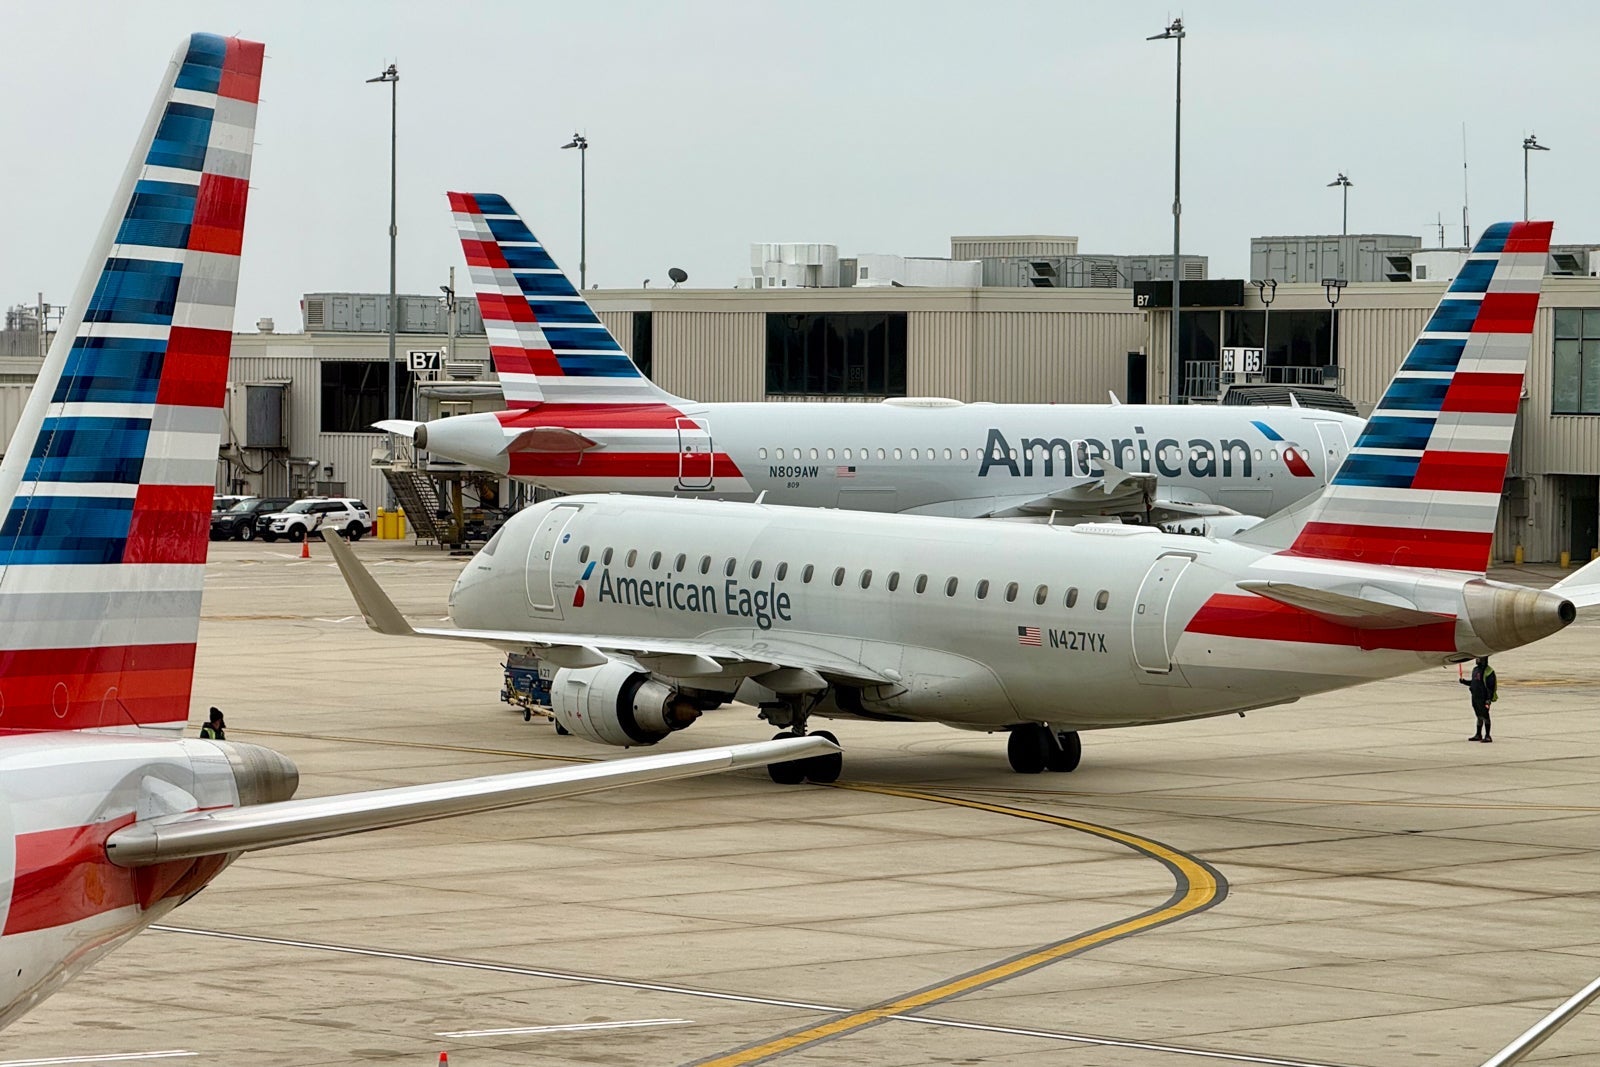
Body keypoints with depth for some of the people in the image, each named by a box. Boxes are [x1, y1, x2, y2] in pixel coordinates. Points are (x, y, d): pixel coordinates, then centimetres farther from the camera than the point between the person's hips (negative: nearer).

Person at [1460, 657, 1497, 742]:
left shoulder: (1488, 671, -13)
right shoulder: (1475, 669, 13)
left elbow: (1491, 687, -15)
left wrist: (1489, 699, -19)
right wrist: (1464, 681, 8)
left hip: (1483, 698, -8)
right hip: (1475, 697, 8)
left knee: (1484, 716, -5)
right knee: (1479, 716, 16)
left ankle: (1487, 736, -1)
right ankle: (1478, 735, 23)